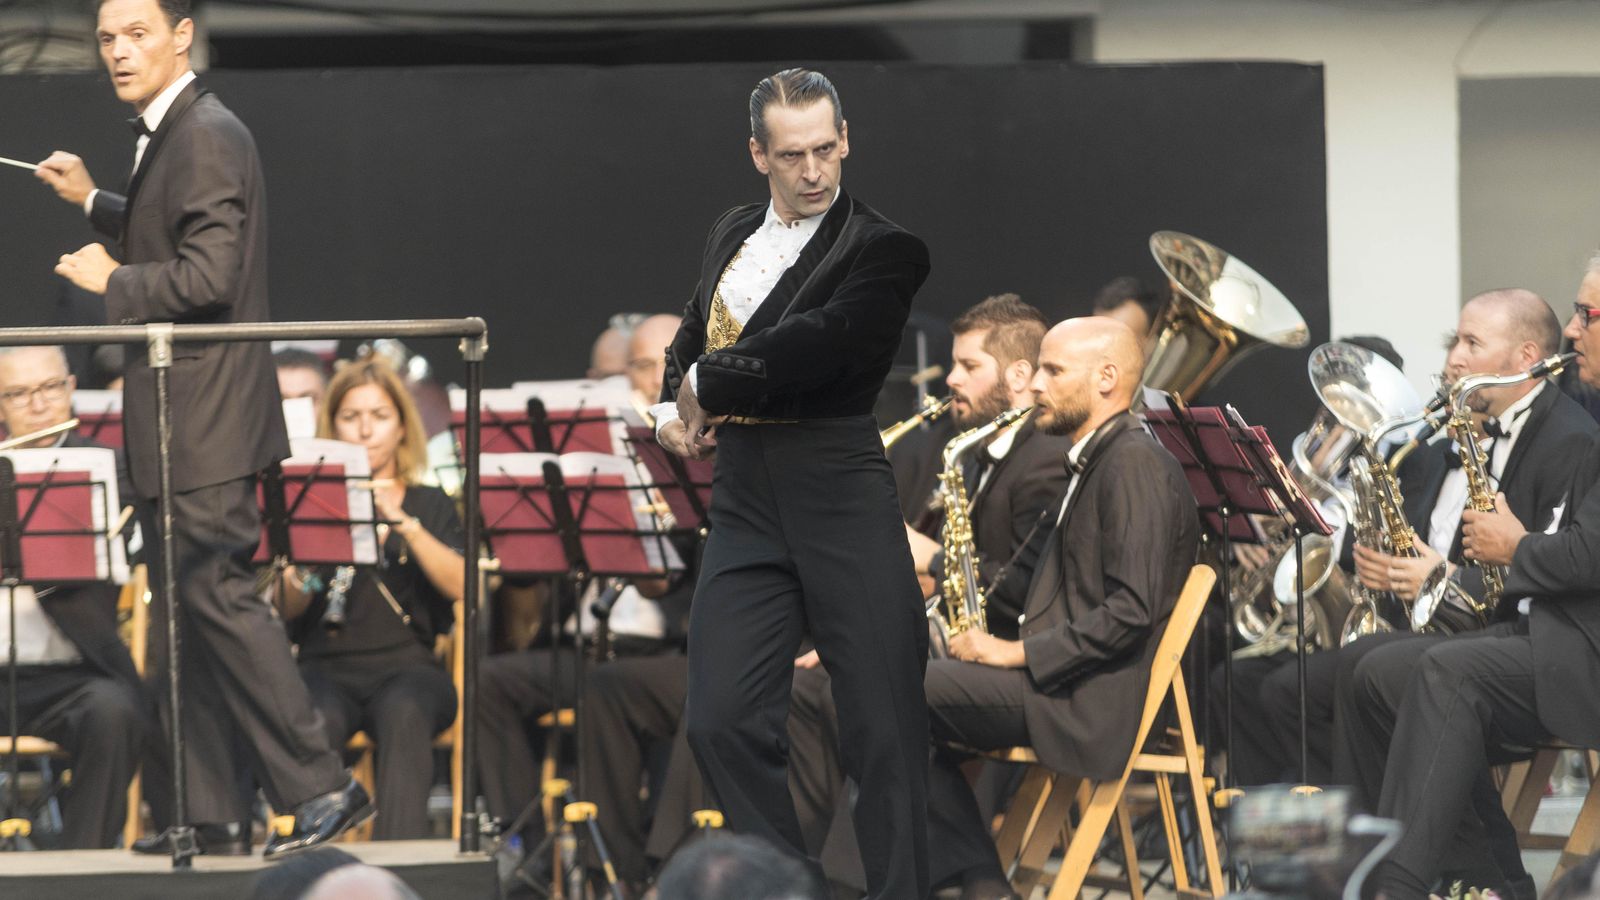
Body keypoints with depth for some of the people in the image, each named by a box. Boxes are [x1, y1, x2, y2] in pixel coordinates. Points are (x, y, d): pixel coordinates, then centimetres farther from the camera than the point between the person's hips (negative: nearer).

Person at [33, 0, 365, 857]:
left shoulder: (207, 137, -17)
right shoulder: (169, 136, 16)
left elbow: (208, 274, -25)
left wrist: (113, 280, -14)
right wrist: (93, 201, 22)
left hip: (205, 422, -11)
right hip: (177, 429, 11)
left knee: (216, 596, -12)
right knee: (182, 615, 12)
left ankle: (320, 788, -11)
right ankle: (200, 812, 17)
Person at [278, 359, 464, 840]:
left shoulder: (431, 506, 15)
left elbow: (460, 587, -3)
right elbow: (285, 609, 4)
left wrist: (404, 523, -14)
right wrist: (307, 573, -17)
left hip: (407, 667, 0)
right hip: (327, 668, 0)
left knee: (404, 713, -36)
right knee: (316, 722, -35)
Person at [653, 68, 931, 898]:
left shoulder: (882, 250, -7)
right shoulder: (733, 235, 16)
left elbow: (814, 344, -21)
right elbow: (692, 337, 29)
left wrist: (707, 386, -8)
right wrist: (672, 409, 7)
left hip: (842, 504, -6)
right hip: (746, 509, 6)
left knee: (883, 730, -2)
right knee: (722, 723, 1)